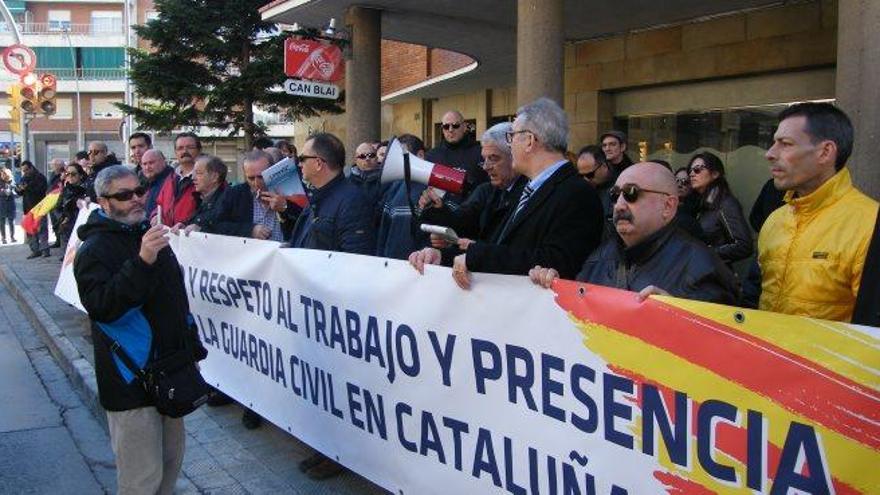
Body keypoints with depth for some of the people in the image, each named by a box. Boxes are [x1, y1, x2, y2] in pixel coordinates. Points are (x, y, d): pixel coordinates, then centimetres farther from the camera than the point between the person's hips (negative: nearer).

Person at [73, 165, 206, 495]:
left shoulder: (149, 234, 13)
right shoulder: (95, 248, -12)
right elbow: (100, 306, -28)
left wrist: (192, 347, 23)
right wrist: (142, 261, -36)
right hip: (132, 381, -8)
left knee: (171, 459, 17)